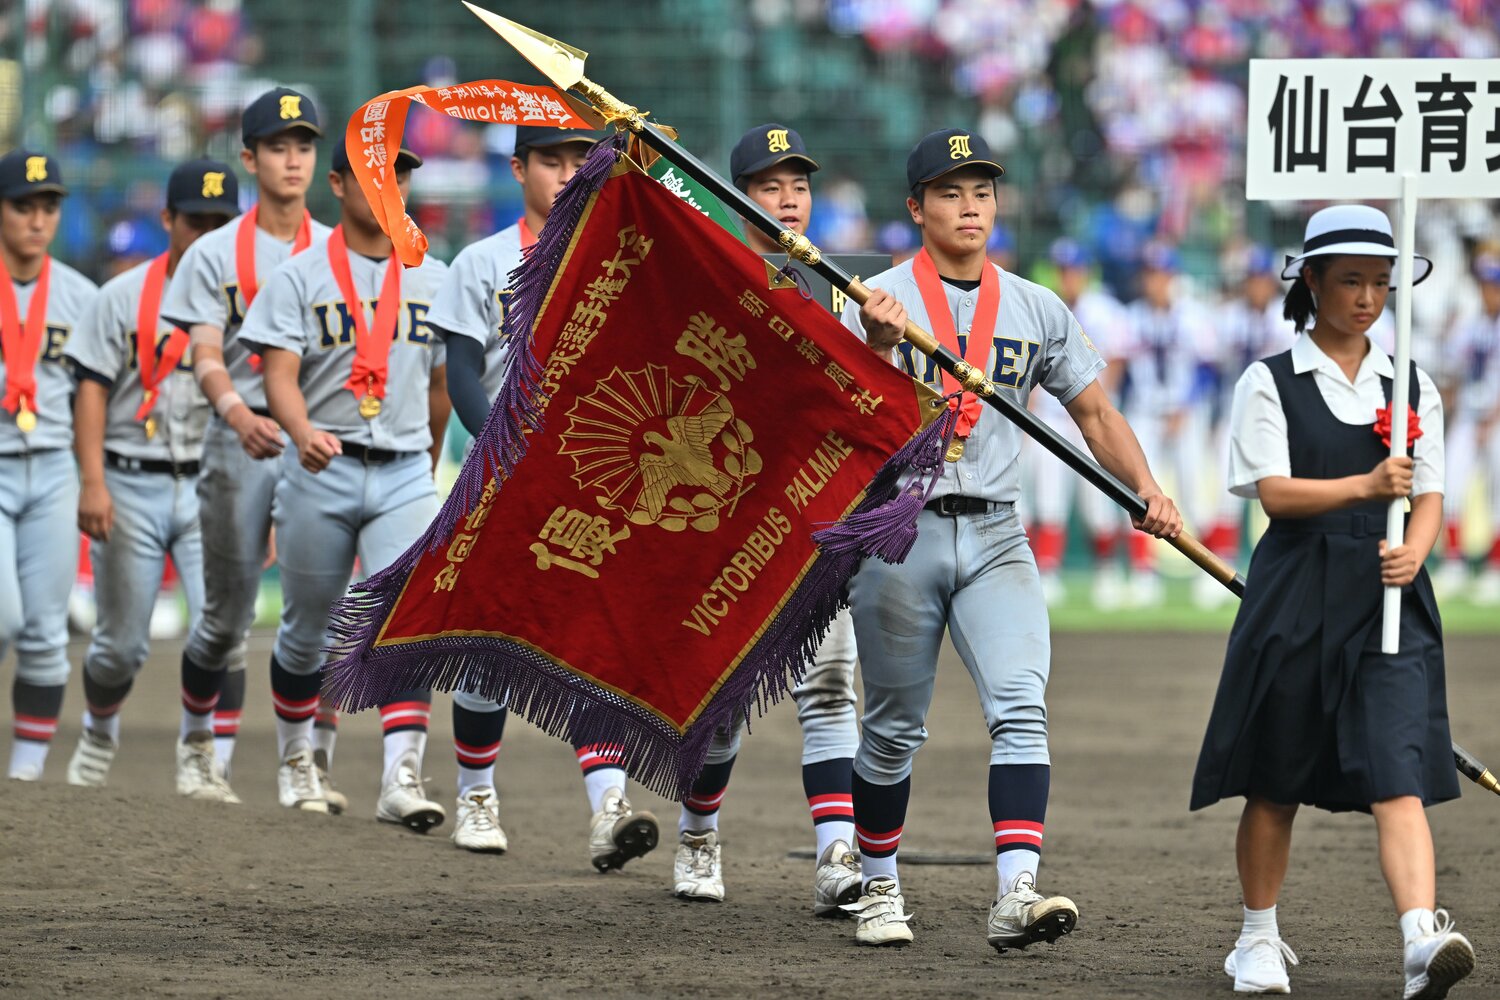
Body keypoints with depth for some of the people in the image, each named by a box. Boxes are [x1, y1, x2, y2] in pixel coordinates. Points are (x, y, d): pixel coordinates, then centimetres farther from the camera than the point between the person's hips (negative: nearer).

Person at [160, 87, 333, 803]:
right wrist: (238, 414, -29)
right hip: (240, 440, -1)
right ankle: (205, 752, 23)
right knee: (228, 615, 4)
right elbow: (206, 356, -9)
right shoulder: (216, 254, 3)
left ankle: (311, 763, -10)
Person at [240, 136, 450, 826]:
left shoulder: (433, 279, 10)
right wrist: (303, 433, -30)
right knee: (306, 630, 9)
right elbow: (280, 375, -11)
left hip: (405, 473, 1)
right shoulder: (299, 277, 0)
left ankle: (402, 778, -23)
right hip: (320, 472, -1)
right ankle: (296, 760, 30)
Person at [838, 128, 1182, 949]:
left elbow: (1093, 412, 13)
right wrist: (880, 344, -39)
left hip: (995, 538, 2)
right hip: (899, 532, -2)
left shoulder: (1037, 311, 10)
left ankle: (1016, 894, -26)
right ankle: (879, 885, 24)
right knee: (893, 728, 6)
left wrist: (1146, 491, -3)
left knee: (1021, 707, -16)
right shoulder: (882, 299, -2)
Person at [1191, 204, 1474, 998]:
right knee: (1274, 780, 7)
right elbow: (1274, 490, -8)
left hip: (1387, 597, 1)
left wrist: (1414, 550, -12)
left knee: (1397, 776, -13)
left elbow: (1430, 494, 10)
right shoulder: (1270, 383, 3)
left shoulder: (1412, 387, 13)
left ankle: (1423, 936, -29)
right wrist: (1365, 487, -22)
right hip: (1295, 594, -1)